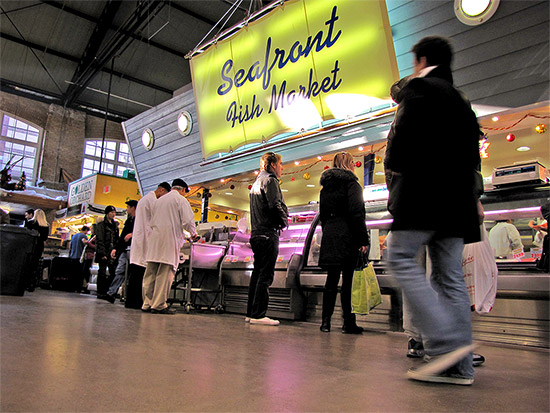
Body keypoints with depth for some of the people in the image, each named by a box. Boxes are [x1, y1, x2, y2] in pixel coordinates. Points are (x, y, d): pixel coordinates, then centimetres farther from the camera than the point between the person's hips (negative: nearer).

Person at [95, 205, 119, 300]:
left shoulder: (115, 225, 19)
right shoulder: (101, 225, 1)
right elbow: (99, 240, -6)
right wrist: (102, 253, -14)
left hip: (113, 253, 5)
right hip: (104, 253, -5)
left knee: (114, 273, -1)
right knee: (102, 273, -2)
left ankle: (106, 291, 9)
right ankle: (100, 293, 4)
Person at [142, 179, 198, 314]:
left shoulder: (159, 200, 20)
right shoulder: (181, 200, 0)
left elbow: (152, 221, 21)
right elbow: (187, 221, -9)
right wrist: (193, 234, 7)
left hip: (154, 240, 6)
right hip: (170, 241, -6)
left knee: (150, 272, 7)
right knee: (165, 273, -5)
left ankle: (147, 303, 10)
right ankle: (159, 304, -5)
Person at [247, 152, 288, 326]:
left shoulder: (257, 182, 24)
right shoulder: (270, 180, -5)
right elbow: (275, 205, -18)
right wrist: (284, 221, -3)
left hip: (256, 233, 10)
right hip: (268, 233, -10)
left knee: (257, 273, 11)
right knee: (266, 274, -8)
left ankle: (251, 313, 15)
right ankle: (258, 315, -7)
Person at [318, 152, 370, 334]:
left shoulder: (326, 186, 16)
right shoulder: (351, 182, -5)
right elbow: (356, 212, -14)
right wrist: (363, 239, -13)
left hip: (329, 236, 7)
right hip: (347, 236, -6)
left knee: (331, 279, 9)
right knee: (348, 280, -2)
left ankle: (326, 321, 10)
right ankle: (348, 323, 3)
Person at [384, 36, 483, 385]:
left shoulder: (419, 88, 2)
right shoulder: (462, 101, 25)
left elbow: (405, 132, -13)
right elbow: (472, 151, 23)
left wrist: (393, 169, 2)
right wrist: (473, 197, 24)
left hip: (422, 187, -8)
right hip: (455, 195, 8)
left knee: (402, 257, -7)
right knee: (449, 274, 5)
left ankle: (446, 340, -17)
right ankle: (458, 365, 6)